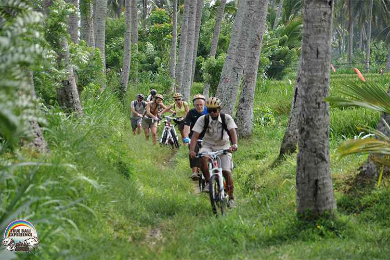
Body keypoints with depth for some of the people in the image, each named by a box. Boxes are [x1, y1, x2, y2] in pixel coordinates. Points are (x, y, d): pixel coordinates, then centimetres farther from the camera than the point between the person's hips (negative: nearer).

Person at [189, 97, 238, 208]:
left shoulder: (227, 118, -13)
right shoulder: (203, 119, -13)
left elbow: (233, 132, -26)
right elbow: (195, 136, -19)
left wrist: (235, 144, -46)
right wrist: (191, 150, -35)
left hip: (223, 147, 0)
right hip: (208, 146, 0)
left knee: (226, 172, -12)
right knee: (203, 158, -34)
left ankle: (231, 198, 3)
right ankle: (208, 182, -16)